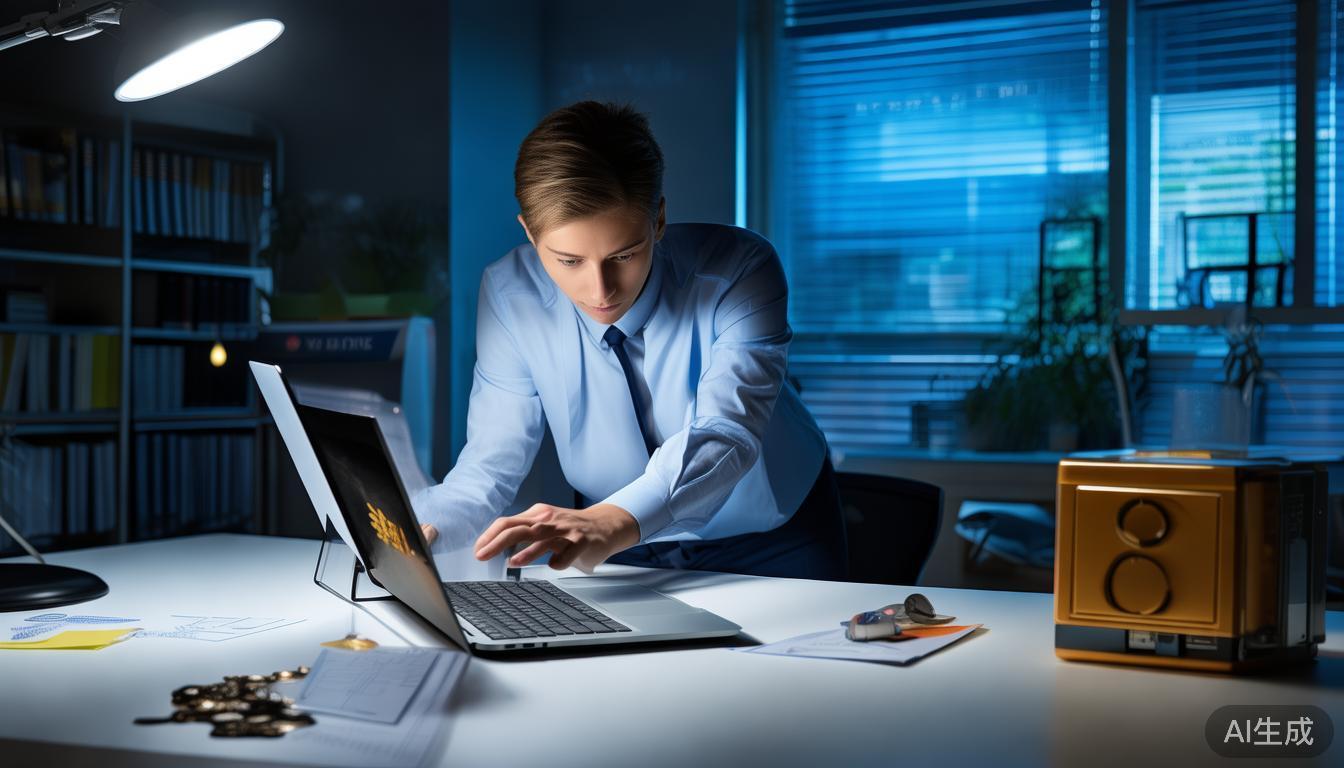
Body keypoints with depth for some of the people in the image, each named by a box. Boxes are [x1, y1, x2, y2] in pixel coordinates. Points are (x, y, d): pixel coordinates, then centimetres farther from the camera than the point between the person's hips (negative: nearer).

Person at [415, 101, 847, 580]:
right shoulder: (508, 295, -16)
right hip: (622, 547, 1)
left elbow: (725, 436, -36)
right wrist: (417, 525, -33)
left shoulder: (740, 270, -24)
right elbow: (491, 462, -12)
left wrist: (612, 522, -53)